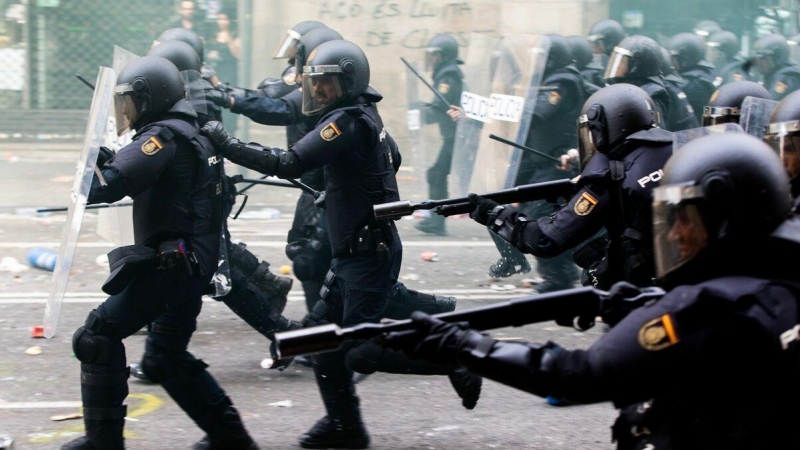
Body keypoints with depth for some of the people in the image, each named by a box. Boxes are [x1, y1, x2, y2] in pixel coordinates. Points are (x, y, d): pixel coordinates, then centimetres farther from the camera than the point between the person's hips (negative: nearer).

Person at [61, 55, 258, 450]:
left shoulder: (165, 135, -15)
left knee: (98, 336, -5)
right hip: (194, 265, 10)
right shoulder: (191, 136, 17)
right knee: (167, 357, 21)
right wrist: (108, 161, 4)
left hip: (169, 265, -10)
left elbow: (115, 183, -27)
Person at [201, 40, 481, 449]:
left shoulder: (347, 122, -19)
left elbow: (289, 164, -27)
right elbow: (392, 158, 28)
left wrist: (227, 145, -22)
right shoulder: (366, 116, 10)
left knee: (361, 352, -9)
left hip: (370, 255, -10)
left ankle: (453, 359, 2)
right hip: (353, 253, 10)